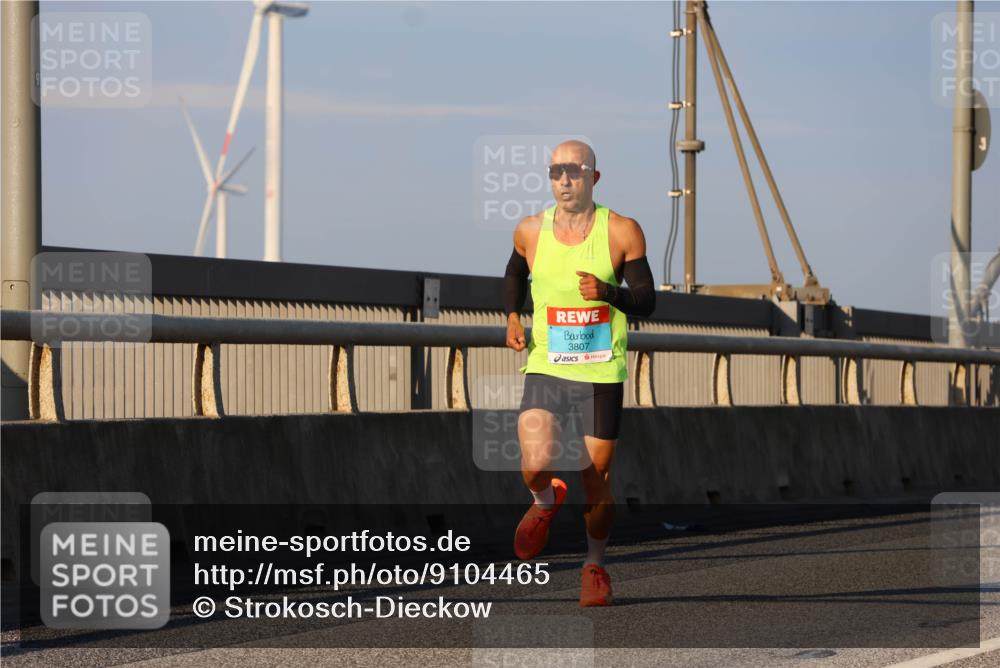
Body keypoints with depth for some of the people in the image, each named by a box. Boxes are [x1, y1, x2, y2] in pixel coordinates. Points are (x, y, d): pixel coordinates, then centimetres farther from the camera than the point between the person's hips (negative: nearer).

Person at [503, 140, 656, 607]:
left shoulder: (622, 232, -6)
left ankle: (595, 563, 29)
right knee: (535, 467, -19)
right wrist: (512, 316, 6)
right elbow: (514, 274, 23)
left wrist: (608, 292, -23)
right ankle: (546, 501, 19)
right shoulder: (530, 231, 1)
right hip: (545, 369, 1)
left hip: (601, 373, -1)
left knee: (597, 478, 4)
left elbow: (647, 300, -4)